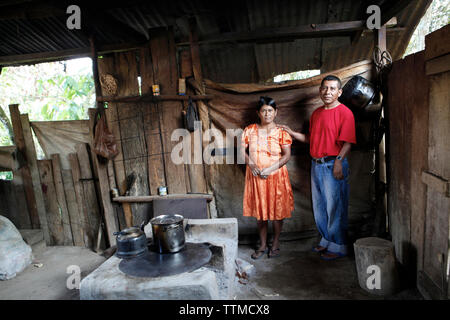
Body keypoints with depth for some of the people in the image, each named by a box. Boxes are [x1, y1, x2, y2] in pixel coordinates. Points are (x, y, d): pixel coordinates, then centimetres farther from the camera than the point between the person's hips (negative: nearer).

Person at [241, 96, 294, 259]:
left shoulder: (281, 132, -2)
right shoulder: (250, 130, 4)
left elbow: (287, 155, -7)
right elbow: (242, 150, 2)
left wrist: (270, 169, -18)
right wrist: (251, 164, -15)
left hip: (276, 177, -2)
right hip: (255, 177, 2)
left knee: (277, 211, 6)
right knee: (259, 211, 10)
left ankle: (275, 244, 27)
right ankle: (263, 245, 25)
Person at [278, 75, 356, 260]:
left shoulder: (344, 113, -7)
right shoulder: (316, 113, 15)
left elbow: (347, 142, -14)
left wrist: (338, 162, -24)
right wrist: (292, 133, 12)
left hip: (334, 165, -7)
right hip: (316, 165, 8)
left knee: (335, 207, 0)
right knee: (319, 206, 15)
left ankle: (338, 247, 15)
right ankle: (326, 241, 32)